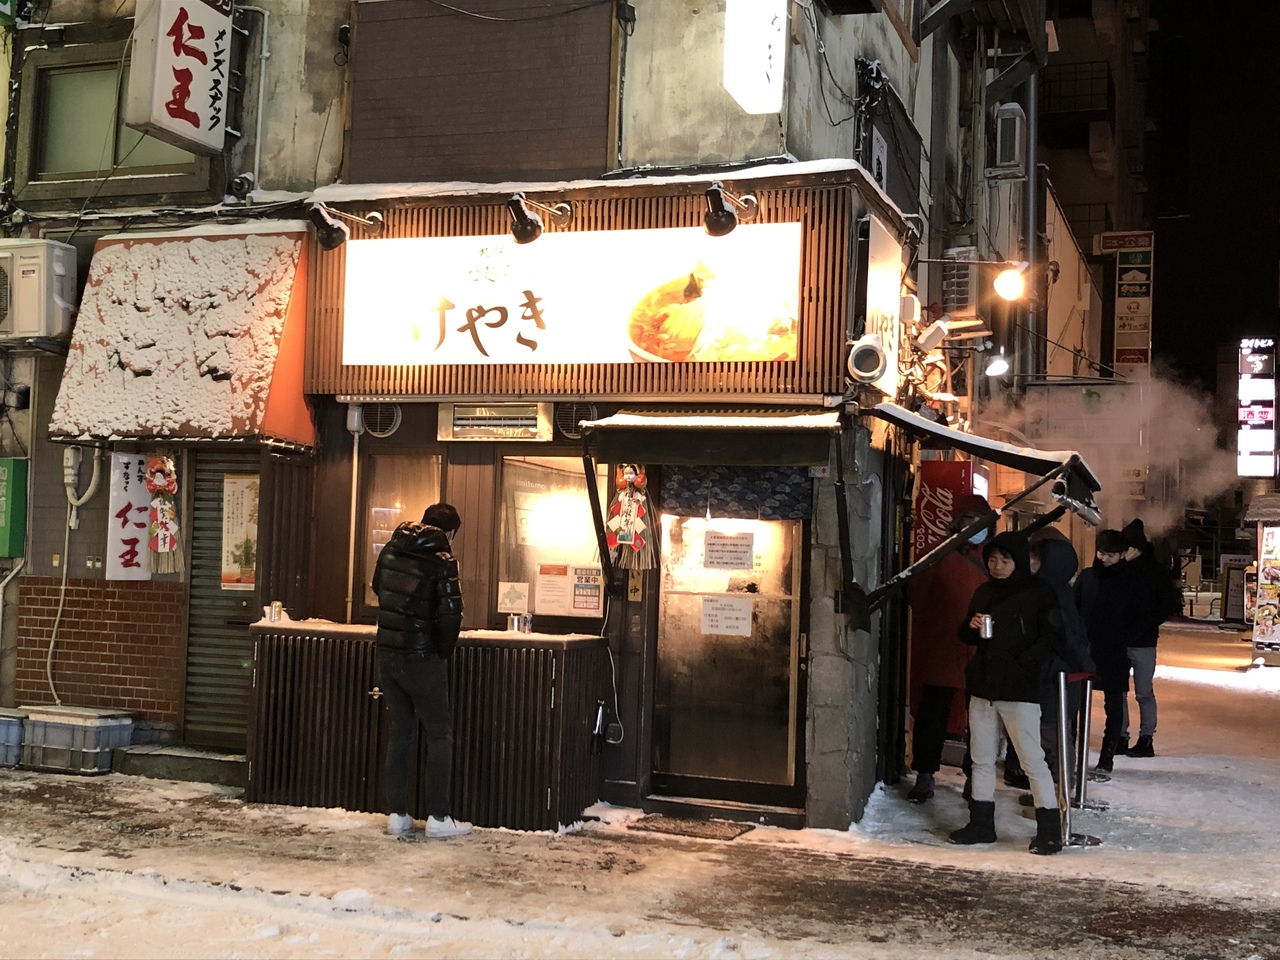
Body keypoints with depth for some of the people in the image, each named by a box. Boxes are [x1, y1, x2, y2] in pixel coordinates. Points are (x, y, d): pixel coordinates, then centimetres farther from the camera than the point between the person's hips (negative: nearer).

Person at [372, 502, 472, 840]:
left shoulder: (391, 550, 5)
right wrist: (443, 652, -3)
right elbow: (450, 616, -20)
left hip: (387, 655, 6)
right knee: (439, 734, 4)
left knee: (399, 732, 13)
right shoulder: (442, 562, -13)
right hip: (422, 658, -6)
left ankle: (397, 815, 14)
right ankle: (438, 817, 3)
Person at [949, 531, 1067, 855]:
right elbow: (966, 636, 22)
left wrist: (1025, 663, -20)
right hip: (982, 688, 7)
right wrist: (971, 627, -1)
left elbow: (1054, 638, -10)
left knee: (1033, 760, -6)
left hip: (1019, 692, -7)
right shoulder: (983, 593, 14)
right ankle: (981, 823, 22)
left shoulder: (1039, 593, -5)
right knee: (982, 759, 12)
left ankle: (1049, 830, 0)